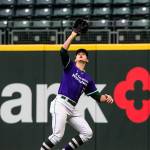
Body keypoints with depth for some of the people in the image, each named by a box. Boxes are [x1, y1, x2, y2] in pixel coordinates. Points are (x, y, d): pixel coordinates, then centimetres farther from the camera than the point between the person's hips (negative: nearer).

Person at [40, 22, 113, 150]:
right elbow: (63, 51, -7)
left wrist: (105, 98, -3)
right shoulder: (70, 66, 10)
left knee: (87, 133, -1)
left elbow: (96, 96, 18)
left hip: (72, 109, 6)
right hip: (60, 104, -6)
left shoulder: (88, 78, 21)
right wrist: (73, 35, -7)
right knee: (58, 135, -20)